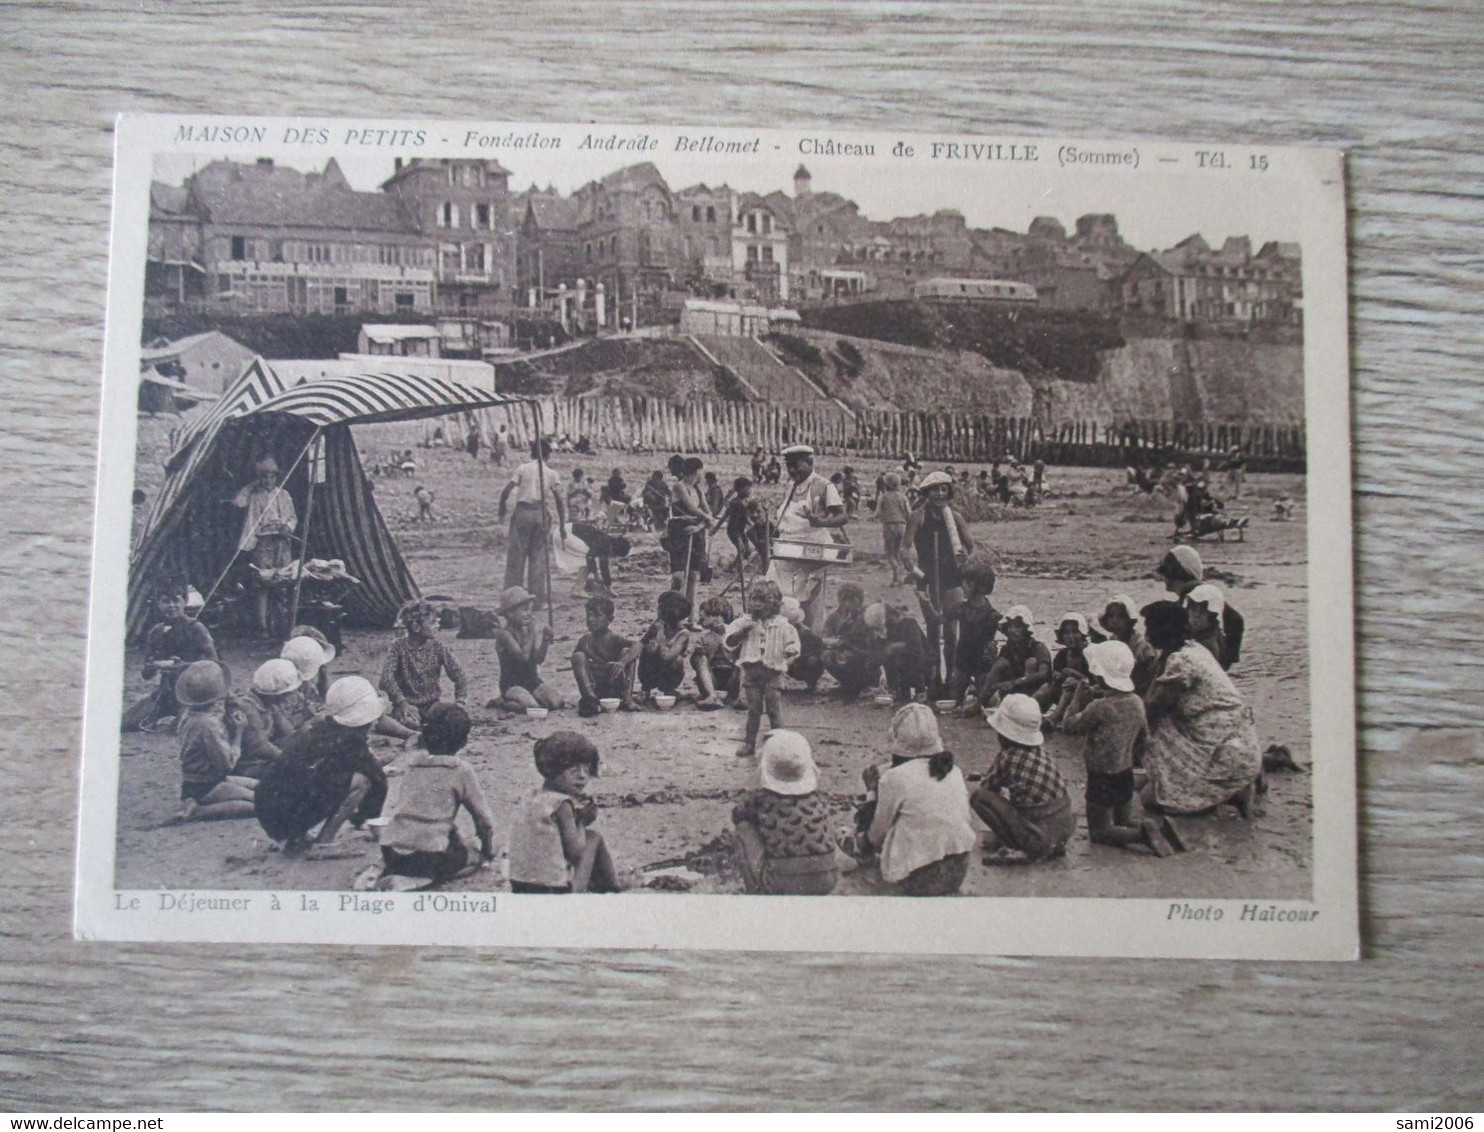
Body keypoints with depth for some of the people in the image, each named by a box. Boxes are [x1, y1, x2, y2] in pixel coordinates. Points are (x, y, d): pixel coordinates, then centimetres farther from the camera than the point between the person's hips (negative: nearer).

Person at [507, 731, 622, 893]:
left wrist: (582, 818, 4)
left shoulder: (529, 799, 7)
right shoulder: (562, 804, -16)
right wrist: (581, 822, 0)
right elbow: (576, 852, -14)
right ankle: (614, 890, 24)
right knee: (595, 838, 10)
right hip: (555, 891, -8)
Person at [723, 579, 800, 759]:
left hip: (773, 671, -2)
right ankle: (749, 743, 18)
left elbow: (792, 642, 0)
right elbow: (728, 641, 0)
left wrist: (791, 650, -22)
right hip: (751, 671, 2)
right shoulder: (746, 621, 3)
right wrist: (742, 631, -16)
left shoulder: (781, 625, 0)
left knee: (774, 710, -2)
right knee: (753, 709, 9)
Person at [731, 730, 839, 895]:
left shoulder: (761, 799, -2)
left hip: (779, 887, -4)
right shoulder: (816, 799, 4)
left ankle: (757, 887, 10)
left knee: (743, 829, 11)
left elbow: (736, 814, 19)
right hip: (824, 884, 4)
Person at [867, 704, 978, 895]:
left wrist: (871, 839, 23)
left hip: (920, 878, -4)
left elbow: (879, 829, -2)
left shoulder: (894, 777, -14)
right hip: (958, 870, 4)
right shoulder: (954, 771, 1)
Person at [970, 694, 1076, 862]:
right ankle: (1053, 845, 19)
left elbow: (985, 785, 4)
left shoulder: (1008, 756, -10)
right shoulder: (1040, 751, 9)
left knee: (979, 796, -5)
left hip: (1039, 834, -7)